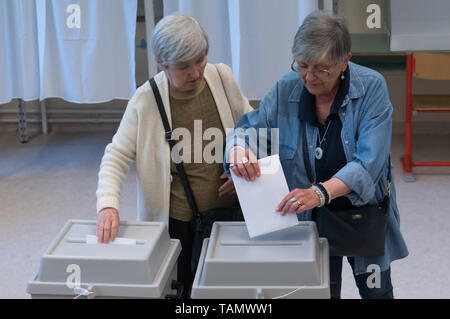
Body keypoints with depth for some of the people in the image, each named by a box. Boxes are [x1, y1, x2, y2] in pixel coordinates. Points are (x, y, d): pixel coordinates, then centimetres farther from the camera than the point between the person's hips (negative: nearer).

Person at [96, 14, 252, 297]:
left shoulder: (222, 77, -6)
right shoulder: (146, 101, -14)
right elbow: (117, 157, -9)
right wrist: (108, 205, -25)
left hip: (228, 209, 3)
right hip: (177, 221, -2)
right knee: (180, 288, 9)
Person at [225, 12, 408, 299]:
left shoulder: (371, 87, -19)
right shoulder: (286, 89, -11)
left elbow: (369, 162, -28)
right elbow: (249, 127, -7)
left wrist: (321, 193, -43)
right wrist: (238, 148, -33)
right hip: (311, 219, 1)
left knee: (376, 291, 17)